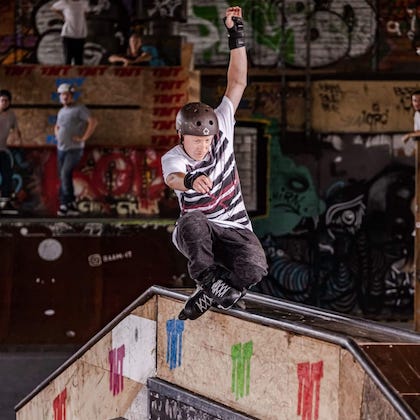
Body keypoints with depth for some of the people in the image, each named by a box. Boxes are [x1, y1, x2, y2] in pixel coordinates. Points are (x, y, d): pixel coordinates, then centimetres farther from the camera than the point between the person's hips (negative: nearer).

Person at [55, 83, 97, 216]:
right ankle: (71, 206, 10)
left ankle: (67, 204, -15)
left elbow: (93, 121, -20)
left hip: (74, 149, -8)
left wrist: (84, 138, -19)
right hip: (61, 149, 8)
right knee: (63, 178, 6)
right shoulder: (61, 111, 16)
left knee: (65, 175, -20)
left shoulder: (79, 109, -8)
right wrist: (57, 136, 16)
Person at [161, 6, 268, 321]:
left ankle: (207, 296, -7)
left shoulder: (221, 131, -6)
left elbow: (238, 83, -8)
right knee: (192, 221, -39)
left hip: (236, 231, 2)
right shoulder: (173, 158, -14)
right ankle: (208, 280, -28)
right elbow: (172, 178, -39)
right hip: (195, 234, -2)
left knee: (254, 268, -30)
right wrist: (190, 181, -64)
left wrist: (237, 36, -15)